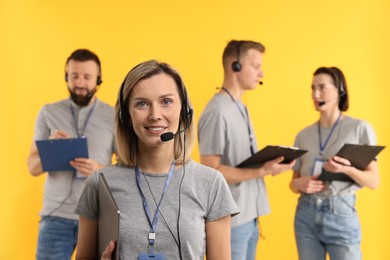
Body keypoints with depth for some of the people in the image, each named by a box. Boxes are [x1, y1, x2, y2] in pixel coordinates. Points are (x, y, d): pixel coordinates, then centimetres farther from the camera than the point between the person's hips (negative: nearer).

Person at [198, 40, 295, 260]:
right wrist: (262, 171, -21)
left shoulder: (241, 108, 11)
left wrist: (267, 164, 0)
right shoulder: (217, 112, -17)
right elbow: (211, 170, -19)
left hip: (249, 217, 8)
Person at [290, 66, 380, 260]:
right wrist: (299, 184, -10)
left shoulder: (360, 128, -2)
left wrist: (347, 170, -21)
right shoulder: (303, 135, 7)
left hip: (341, 214, -3)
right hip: (306, 215, 3)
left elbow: (373, 181, -3)